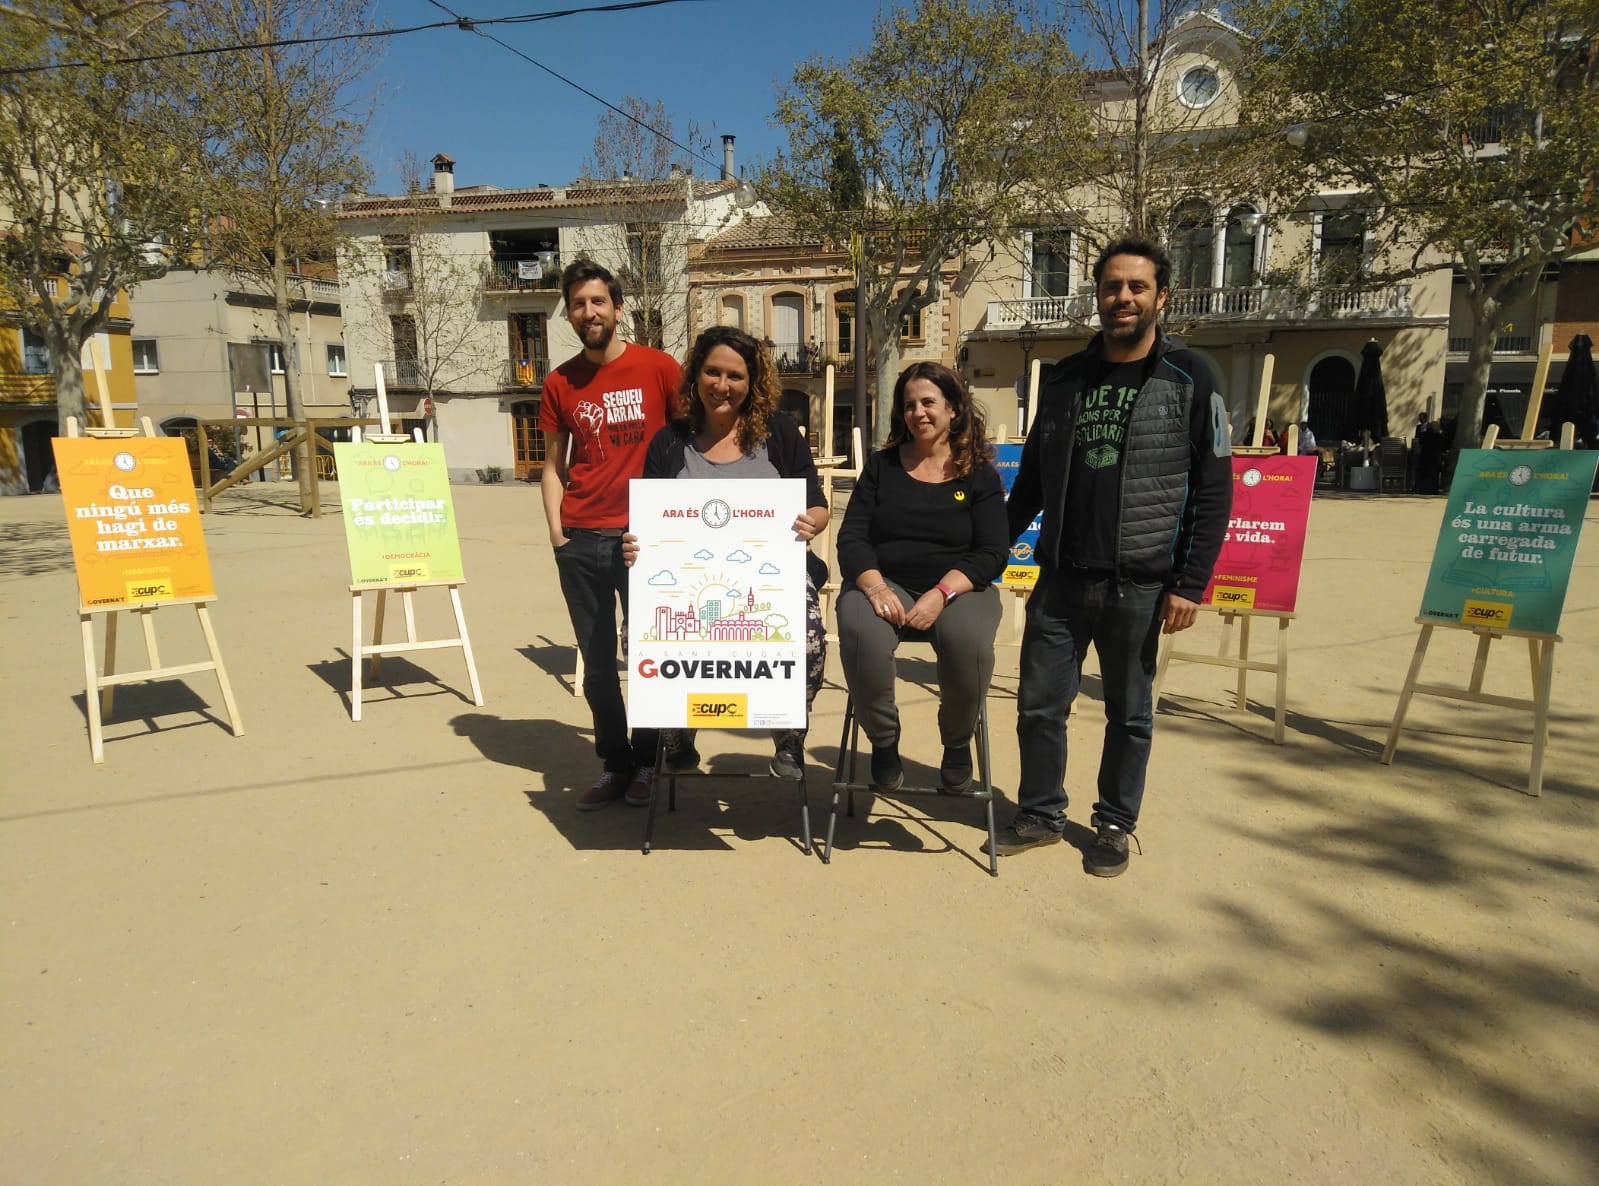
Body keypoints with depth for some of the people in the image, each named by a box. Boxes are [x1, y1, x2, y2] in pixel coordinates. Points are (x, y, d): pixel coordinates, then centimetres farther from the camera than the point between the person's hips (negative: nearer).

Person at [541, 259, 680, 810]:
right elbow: (553, 464, 13)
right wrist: (556, 530, 2)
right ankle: (613, 764, 22)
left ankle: (647, 761, 22)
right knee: (597, 662, 8)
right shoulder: (560, 382, 9)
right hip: (581, 542, 3)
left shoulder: (658, 367, 0)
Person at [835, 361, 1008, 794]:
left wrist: (941, 593, -20)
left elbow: (992, 553, -2)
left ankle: (957, 743, -3)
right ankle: (883, 742, -9)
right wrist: (874, 585, -18)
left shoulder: (981, 475, 7)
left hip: (958, 588, 0)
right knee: (862, 635, -35)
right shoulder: (881, 466, 11)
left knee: (969, 642, -35)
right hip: (884, 582, 1)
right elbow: (852, 537, 3)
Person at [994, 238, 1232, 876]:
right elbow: (1032, 479, 14)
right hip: (1059, 580, 3)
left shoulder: (1190, 379, -2)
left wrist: (1189, 584, -10)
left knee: (1129, 714, 10)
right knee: (1039, 704, 8)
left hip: (1139, 585, -3)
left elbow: (1214, 492, -5)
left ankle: (1115, 824, 28)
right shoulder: (1064, 377, 9)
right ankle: (1040, 812, 27)